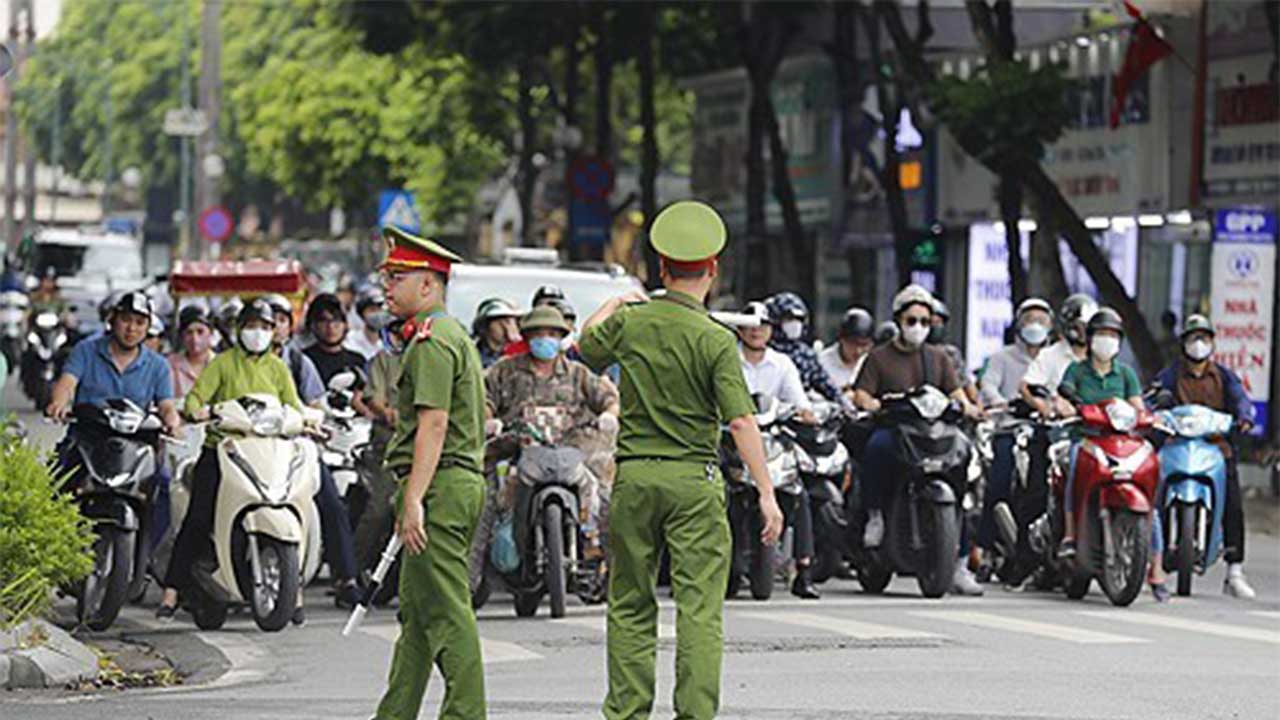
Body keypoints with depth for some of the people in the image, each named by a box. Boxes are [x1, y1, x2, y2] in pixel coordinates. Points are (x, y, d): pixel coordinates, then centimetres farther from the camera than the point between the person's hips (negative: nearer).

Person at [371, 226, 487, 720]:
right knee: (416, 610, 13)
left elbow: (433, 424, -21)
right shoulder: (457, 337, 20)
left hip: (439, 487, -11)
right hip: (465, 482, 11)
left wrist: (413, 500, -24)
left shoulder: (431, 341, -13)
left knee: (447, 613, -9)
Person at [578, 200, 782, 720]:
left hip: (634, 476, 3)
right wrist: (766, 493, -13)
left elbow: (586, 346, 23)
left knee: (630, 605, 12)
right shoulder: (716, 340, -9)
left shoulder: (629, 322, 1)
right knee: (699, 607, -3)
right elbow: (741, 420, -15)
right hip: (694, 480, -3)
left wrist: (614, 304, 40)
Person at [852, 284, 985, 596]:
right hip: (892, 428, -3)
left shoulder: (938, 357, 24)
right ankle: (875, 515, -25)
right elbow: (860, 393, 3)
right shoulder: (879, 357, 13)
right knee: (877, 445, -40)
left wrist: (966, 405, -8)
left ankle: (959, 567, -14)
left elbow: (954, 389, 14)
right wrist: (871, 403, -20)